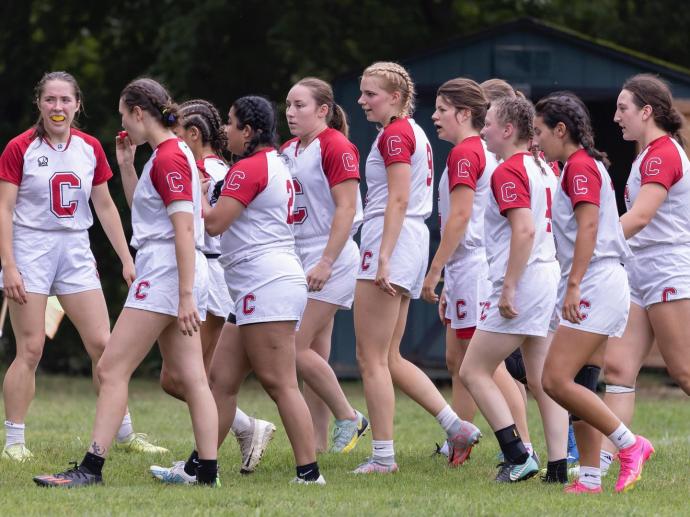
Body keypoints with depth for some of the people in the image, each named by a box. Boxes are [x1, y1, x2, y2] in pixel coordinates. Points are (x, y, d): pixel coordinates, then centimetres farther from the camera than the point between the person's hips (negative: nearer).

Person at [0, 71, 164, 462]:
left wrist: (127, 260, 10)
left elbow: (105, 206, 12)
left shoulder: (91, 148, 5)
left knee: (103, 345, 1)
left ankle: (125, 433, 11)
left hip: (76, 252, 4)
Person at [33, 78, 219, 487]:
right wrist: (126, 164, 20)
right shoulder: (172, 153, 17)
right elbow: (143, 207, 32)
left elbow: (185, 228, -20)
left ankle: (92, 468, -10)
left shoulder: (168, 158, -13)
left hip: (165, 270, -10)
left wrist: (186, 296, -24)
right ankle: (208, 471, 3)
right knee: (191, 377, 6)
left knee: (112, 369, -8)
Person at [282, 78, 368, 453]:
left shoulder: (335, 147, -11)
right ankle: (317, 444, 7)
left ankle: (348, 418, 0)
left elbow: (346, 208, -16)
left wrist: (326, 262, -21)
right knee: (314, 356, 6)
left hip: (328, 260, -8)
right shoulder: (288, 151, 14)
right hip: (298, 260, 8)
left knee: (296, 348, -14)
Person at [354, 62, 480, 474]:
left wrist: (384, 258, -23)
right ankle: (457, 427, 8)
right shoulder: (414, 132, 19)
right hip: (414, 240, 10)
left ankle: (383, 456, -5)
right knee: (389, 359, 13)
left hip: (393, 240, -10)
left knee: (372, 358, -5)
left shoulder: (395, 134, -10)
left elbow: (399, 200, -19)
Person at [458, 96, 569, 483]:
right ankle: (558, 467, 3)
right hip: (548, 279, 9)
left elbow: (524, 230, -23)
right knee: (542, 380, 8)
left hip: (522, 282, -9)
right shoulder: (541, 167, 15)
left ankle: (518, 456, -8)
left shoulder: (508, 171, -13)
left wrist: (509, 288, -22)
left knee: (474, 371, -1)